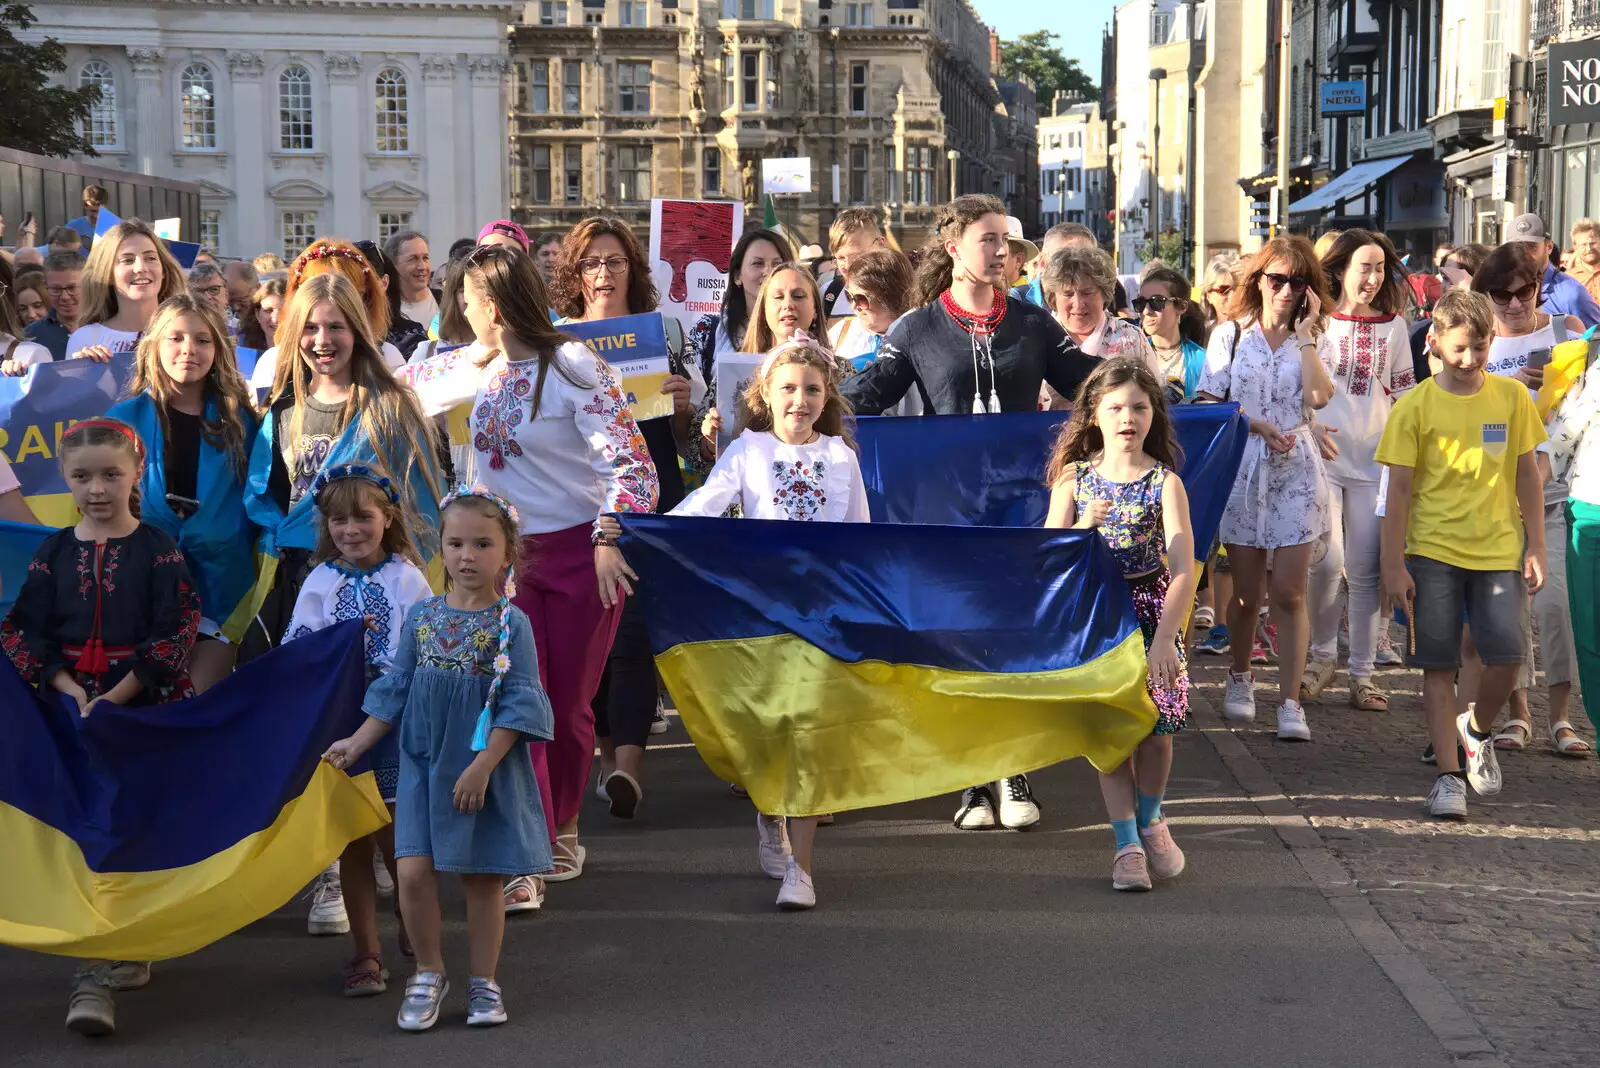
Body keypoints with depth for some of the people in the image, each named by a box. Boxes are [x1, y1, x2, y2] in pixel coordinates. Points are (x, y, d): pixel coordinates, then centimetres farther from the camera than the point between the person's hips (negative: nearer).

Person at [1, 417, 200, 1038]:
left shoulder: (157, 550, -2)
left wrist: (117, 696, -15)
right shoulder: (55, 553, 6)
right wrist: (73, 694, -11)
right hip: (73, 708, 3)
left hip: (143, 706, -3)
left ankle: (96, 973, -3)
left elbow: (173, 635, -8)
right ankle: (123, 959, 10)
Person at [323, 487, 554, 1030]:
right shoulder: (422, 615, 4)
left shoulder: (511, 623, -7)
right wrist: (357, 743, 7)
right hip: (425, 765, 3)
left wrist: (482, 766, -16)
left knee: (482, 877, 6)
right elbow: (395, 691, 12)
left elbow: (518, 706, -9)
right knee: (414, 870, -7)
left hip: (488, 768, -2)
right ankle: (429, 972, 14)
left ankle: (483, 982, 22)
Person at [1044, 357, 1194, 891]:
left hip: (1151, 611, -1)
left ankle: (1151, 821, 28)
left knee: (1156, 725, 0)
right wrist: (1083, 528, -22)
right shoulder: (1073, 476, 1)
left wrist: (1165, 637, -23)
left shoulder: (1165, 482, -6)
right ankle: (1127, 845, 9)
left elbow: (1183, 568, -14)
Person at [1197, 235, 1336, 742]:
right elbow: (1210, 404, 1)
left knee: (1289, 592, -5)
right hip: (1241, 470, 0)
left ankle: (1290, 701, -2)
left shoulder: (1313, 341, 9)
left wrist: (1305, 332, -7)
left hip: (1296, 471, 0)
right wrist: (1258, 425, -12)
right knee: (1247, 591, 5)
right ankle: (1239, 676, 29)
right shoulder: (1230, 335, 6)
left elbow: (1318, 396, -11)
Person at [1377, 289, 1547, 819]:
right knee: (1438, 665, -1)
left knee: (1507, 653, -8)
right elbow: (1400, 488, -1)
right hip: (1433, 551, -1)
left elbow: (1526, 474, 10)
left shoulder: (1512, 397, 3)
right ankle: (1448, 776, 7)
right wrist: (1394, 563, -4)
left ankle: (1478, 729, 23)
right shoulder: (1415, 406, -3)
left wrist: (1535, 546, 6)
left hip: (1499, 549, 1)